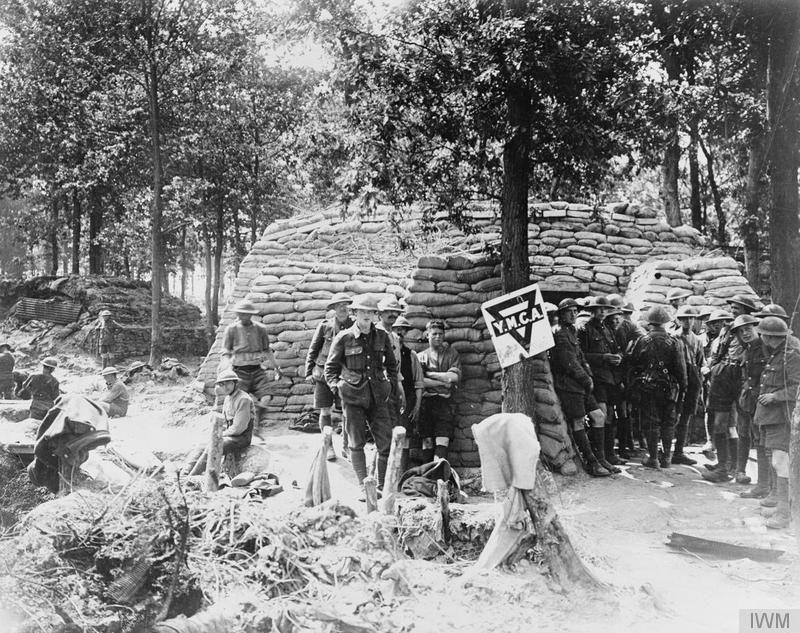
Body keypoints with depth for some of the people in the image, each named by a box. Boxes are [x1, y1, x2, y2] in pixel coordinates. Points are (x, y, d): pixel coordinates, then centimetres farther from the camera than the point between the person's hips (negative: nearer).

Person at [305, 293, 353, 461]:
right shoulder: (324, 326, -1)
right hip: (323, 374, 0)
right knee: (325, 412, 3)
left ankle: (346, 446, 15)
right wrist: (308, 372, 2)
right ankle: (328, 446, 17)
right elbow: (312, 350, 6)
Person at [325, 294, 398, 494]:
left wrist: (391, 385, 8)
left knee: (386, 443, 0)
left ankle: (382, 486, 13)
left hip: (378, 397, 3)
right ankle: (364, 487, 11)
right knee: (356, 443, 2)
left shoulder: (382, 337, 5)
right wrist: (336, 387, -6)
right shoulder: (343, 338, -3)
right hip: (353, 397, -2)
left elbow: (392, 364, 18)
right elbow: (330, 367, 5)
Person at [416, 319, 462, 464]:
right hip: (426, 402, 1)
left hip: (444, 402, 0)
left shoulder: (452, 353, 13)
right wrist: (443, 382, -6)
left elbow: (455, 377, -2)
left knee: (442, 441, -11)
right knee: (427, 441, -2)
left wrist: (429, 373, 0)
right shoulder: (421, 356, 13)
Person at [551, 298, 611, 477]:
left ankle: (598, 457, 18)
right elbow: (569, 363, -17)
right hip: (568, 385, -10)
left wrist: (588, 376, 3)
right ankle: (592, 464, -2)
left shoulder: (572, 331, 19)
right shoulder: (560, 333, -12)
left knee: (599, 416, 8)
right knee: (578, 424, -5)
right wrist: (586, 381, -9)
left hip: (580, 385, 10)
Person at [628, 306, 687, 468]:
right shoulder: (673, 342, -2)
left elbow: (633, 366, -2)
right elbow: (681, 368, -1)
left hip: (647, 388, -1)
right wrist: (682, 387, 8)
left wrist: (633, 387, 5)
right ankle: (666, 457, 17)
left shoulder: (642, 341, -4)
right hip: (669, 389, 2)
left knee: (651, 423, 4)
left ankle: (653, 458, 6)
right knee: (668, 424, 12)